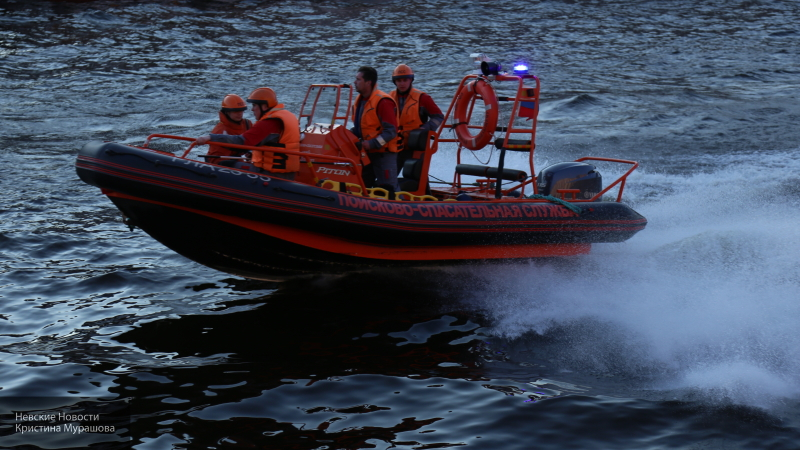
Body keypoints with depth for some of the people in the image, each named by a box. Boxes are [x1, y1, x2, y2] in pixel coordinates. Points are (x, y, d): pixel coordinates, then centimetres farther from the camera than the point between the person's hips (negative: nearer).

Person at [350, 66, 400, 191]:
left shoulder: (383, 102, -18)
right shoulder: (359, 100, 11)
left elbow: (390, 131, -20)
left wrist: (370, 144, -25)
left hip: (384, 152, -9)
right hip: (366, 152, 9)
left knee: (388, 189, -11)